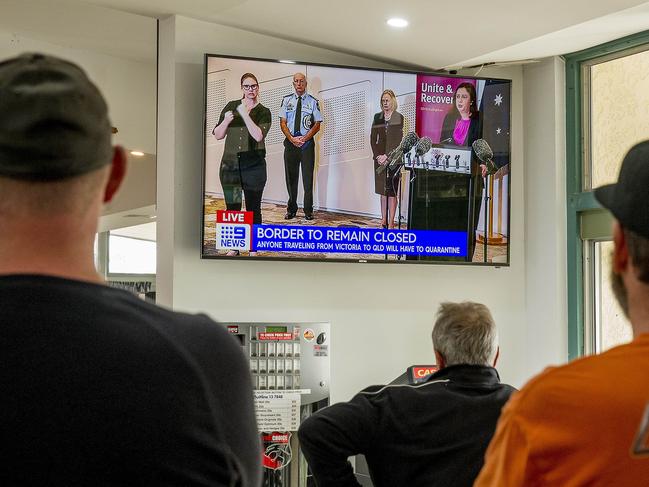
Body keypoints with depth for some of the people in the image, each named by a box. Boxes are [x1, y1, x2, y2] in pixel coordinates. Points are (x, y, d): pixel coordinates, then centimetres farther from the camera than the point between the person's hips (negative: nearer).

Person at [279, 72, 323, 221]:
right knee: (291, 176, 6)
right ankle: (291, 210, 15)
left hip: (307, 142, -2)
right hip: (290, 143, 2)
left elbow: (317, 124, 1)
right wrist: (292, 138, -10)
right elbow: (282, 123, 5)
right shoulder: (286, 100, 8)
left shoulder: (313, 102, 3)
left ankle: (308, 211, 5)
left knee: (308, 177, -1)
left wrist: (304, 138, -11)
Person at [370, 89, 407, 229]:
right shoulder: (377, 117, 10)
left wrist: (388, 156, -14)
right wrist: (378, 155, -4)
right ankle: (383, 221, 13)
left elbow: (399, 140, -7)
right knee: (383, 191, 8)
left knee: (392, 191, -5)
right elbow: (373, 139, 8)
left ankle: (391, 223, -6)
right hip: (380, 158, 4)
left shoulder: (399, 118, -2)